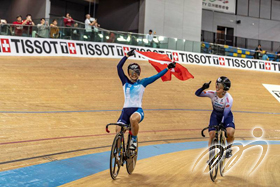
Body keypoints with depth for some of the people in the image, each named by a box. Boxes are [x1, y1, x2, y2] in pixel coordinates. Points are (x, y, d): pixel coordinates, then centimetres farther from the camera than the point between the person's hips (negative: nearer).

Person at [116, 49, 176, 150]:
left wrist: (168, 68, -1)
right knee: (118, 130, -15)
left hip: (137, 110, -2)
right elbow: (119, 67, 1)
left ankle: (134, 140, -13)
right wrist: (127, 56, -5)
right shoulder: (125, 82, 9)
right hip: (126, 110, 2)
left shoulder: (142, 83, 7)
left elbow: (156, 76, 4)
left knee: (133, 119, -37)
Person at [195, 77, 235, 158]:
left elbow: (225, 114, -27)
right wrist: (203, 88, -39)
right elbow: (197, 93, -20)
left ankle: (228, 148, 5)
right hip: (215, 115, 3)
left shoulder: (229, 99, -29)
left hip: (226, 116, -3)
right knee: (211, 135, -9)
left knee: (230, 132, -26)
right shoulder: (212, 94, -21)